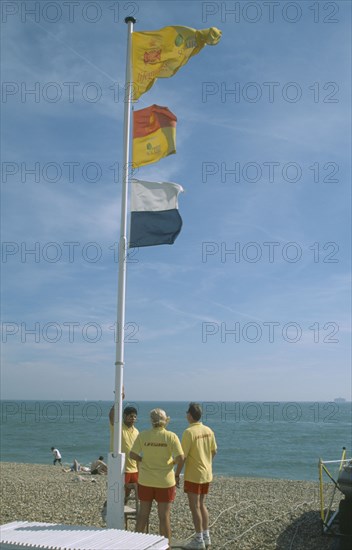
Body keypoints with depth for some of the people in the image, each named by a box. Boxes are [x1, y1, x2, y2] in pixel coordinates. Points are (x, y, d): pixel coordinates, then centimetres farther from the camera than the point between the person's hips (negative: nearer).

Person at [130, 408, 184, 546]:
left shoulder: (142, 435, -7)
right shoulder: (171, 436, -13)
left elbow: (133, 454, -8)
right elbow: (180, 458, -18)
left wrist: (144, 460, 8)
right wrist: (173, 463, 3)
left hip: (146, 481, 2)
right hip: (165, 481, -2)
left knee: (143, 513, 16)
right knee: (164, 516, 9)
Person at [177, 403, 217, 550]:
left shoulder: (189, 432, -18)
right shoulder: (208, 431, 2)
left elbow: (183, 456, -18)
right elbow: (214, 451, 10)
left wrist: (177, 474, -9)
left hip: (193, 475, -7)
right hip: (206, 473, 7)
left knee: (195, 507, 3)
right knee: (201, 505, 18)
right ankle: (206, 536, 24)